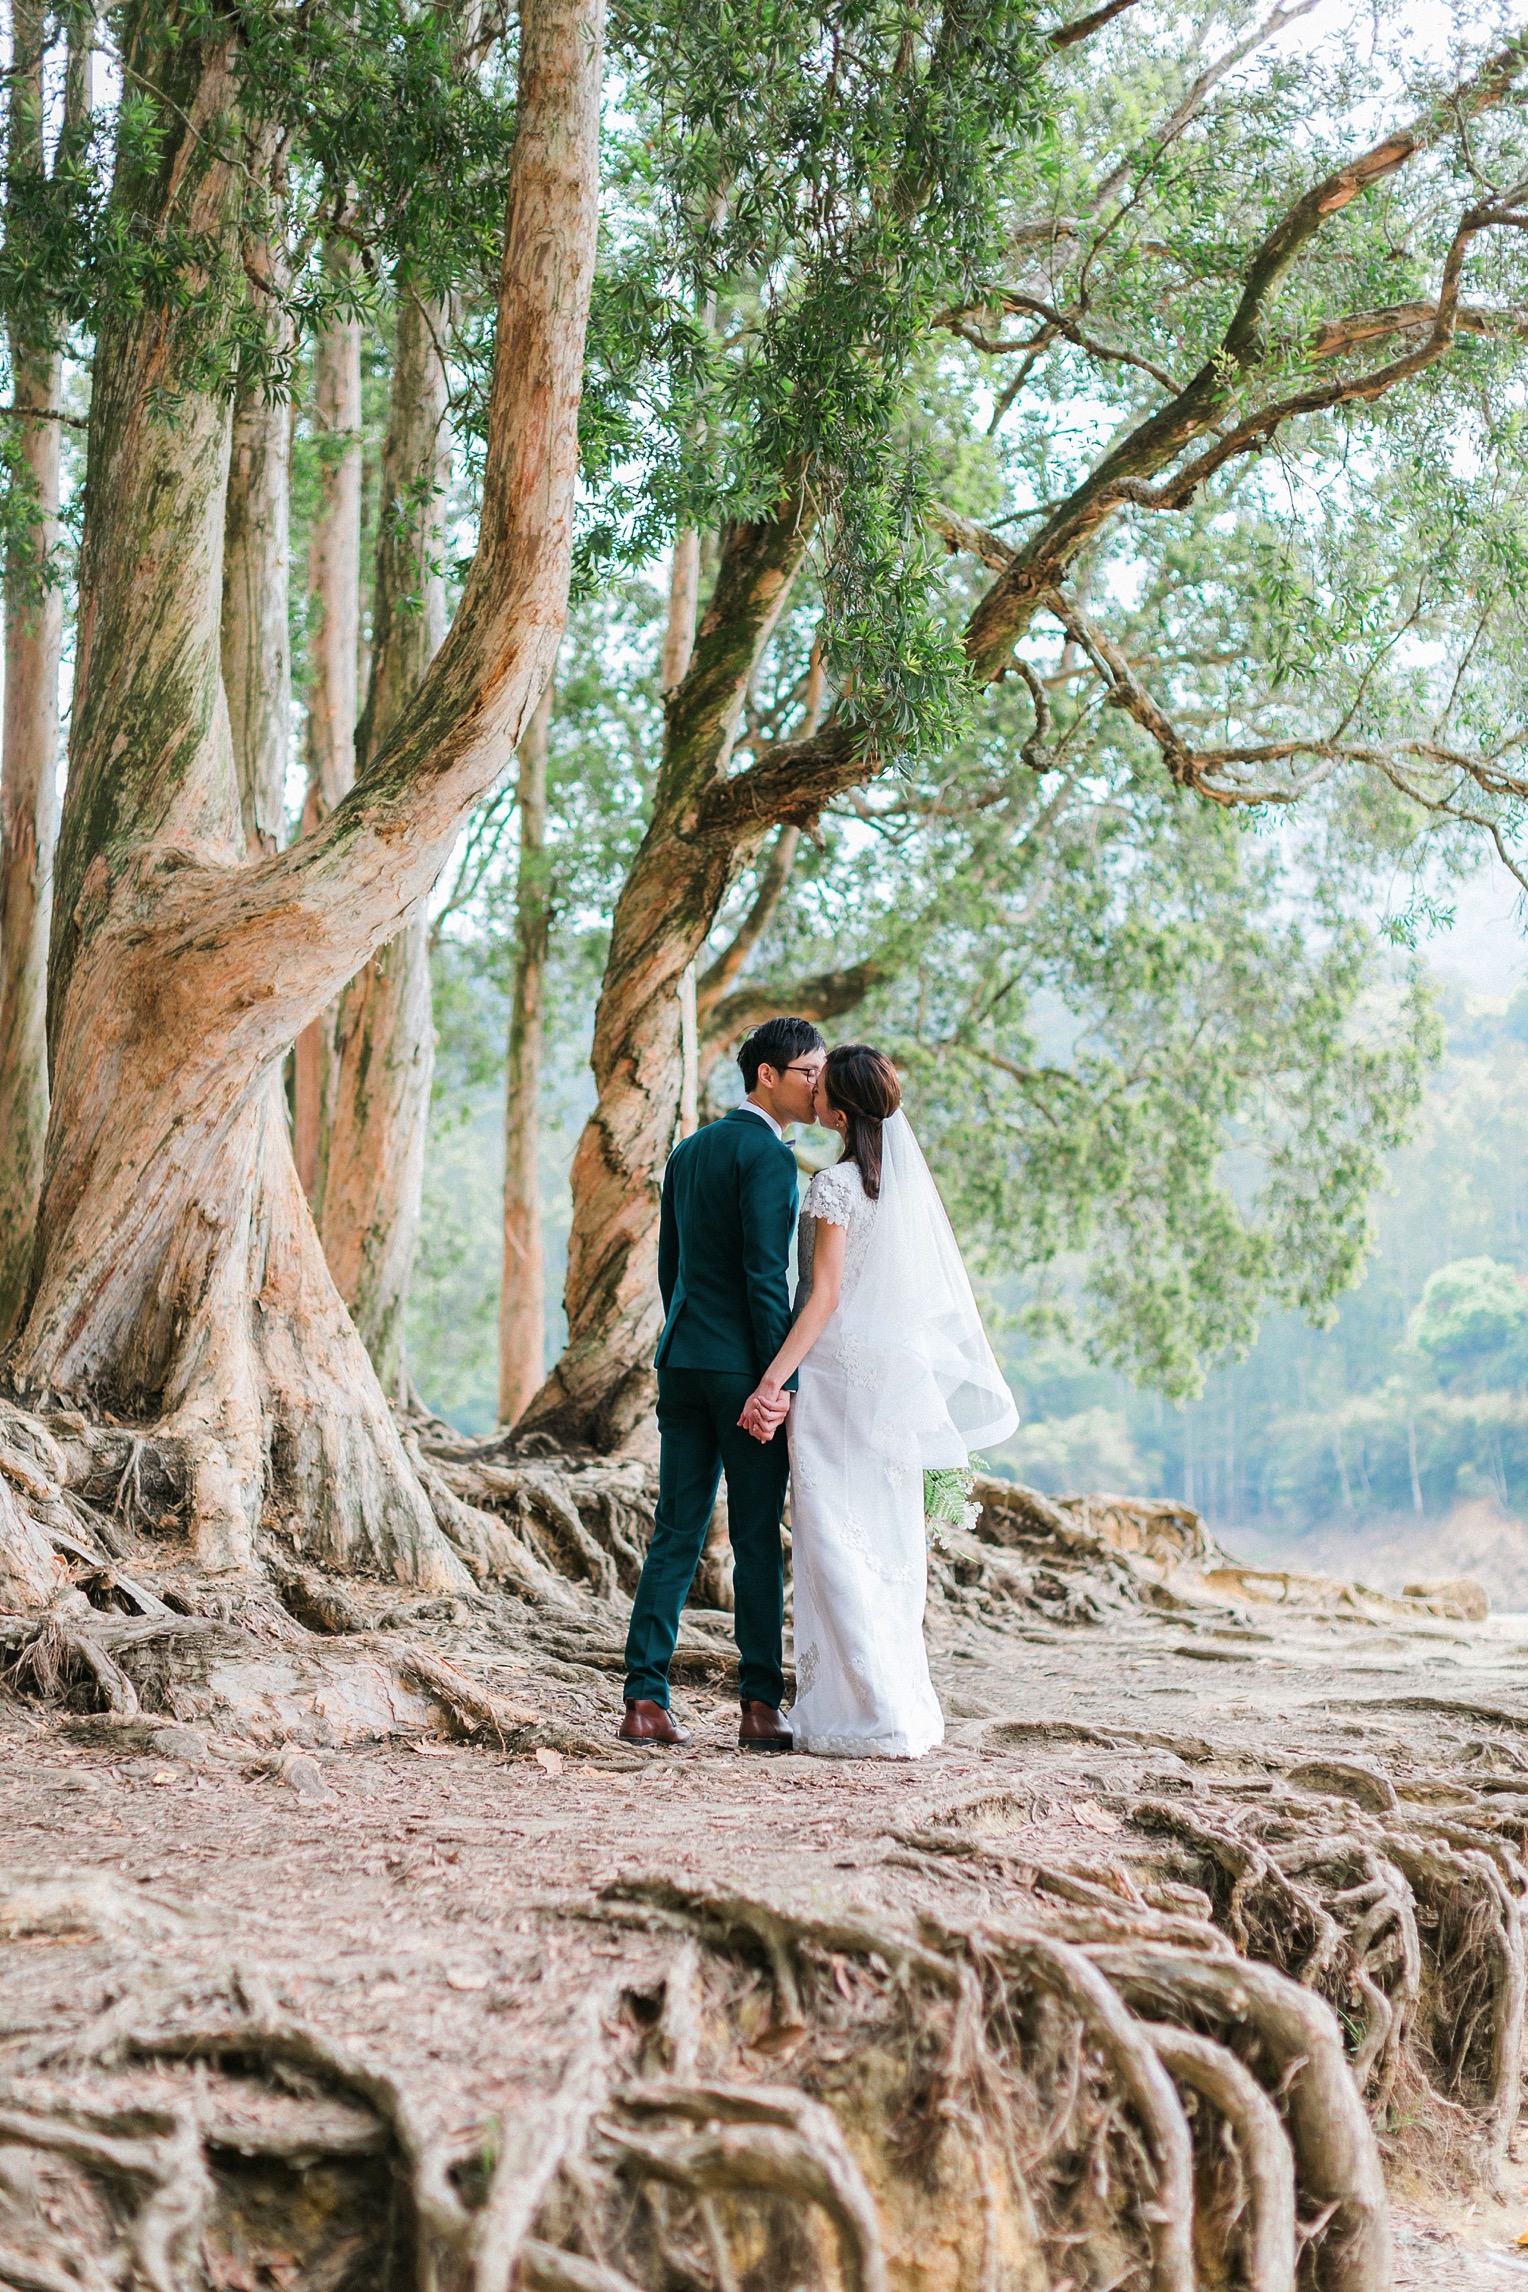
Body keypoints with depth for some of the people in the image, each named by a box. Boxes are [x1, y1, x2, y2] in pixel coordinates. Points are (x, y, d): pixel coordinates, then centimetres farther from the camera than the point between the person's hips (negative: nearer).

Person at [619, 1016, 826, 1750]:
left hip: (681, 1360, 7)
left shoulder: (687, 1152, 16)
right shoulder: (768, 1154, -10)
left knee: (676, 1534, 6)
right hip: (743, 1364, -7)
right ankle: (759, 1708, 3)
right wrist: (778, 1380, -15)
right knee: (757, 1539, 0)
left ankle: (645, 1701, 2)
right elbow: (766, 1274, -16)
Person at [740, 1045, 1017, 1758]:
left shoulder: (835, 1185, -12)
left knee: (836, 1539, -2)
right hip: (897, 1372, 8)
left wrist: (771, 1380, -17)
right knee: (888, 1540, 12)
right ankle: (906, 1709, 16)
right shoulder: (911, 1177, 9)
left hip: (839, 1371, -8)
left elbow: (825, 1297, -16)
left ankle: (870, 1716, -3)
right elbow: (947, 1287, 12)